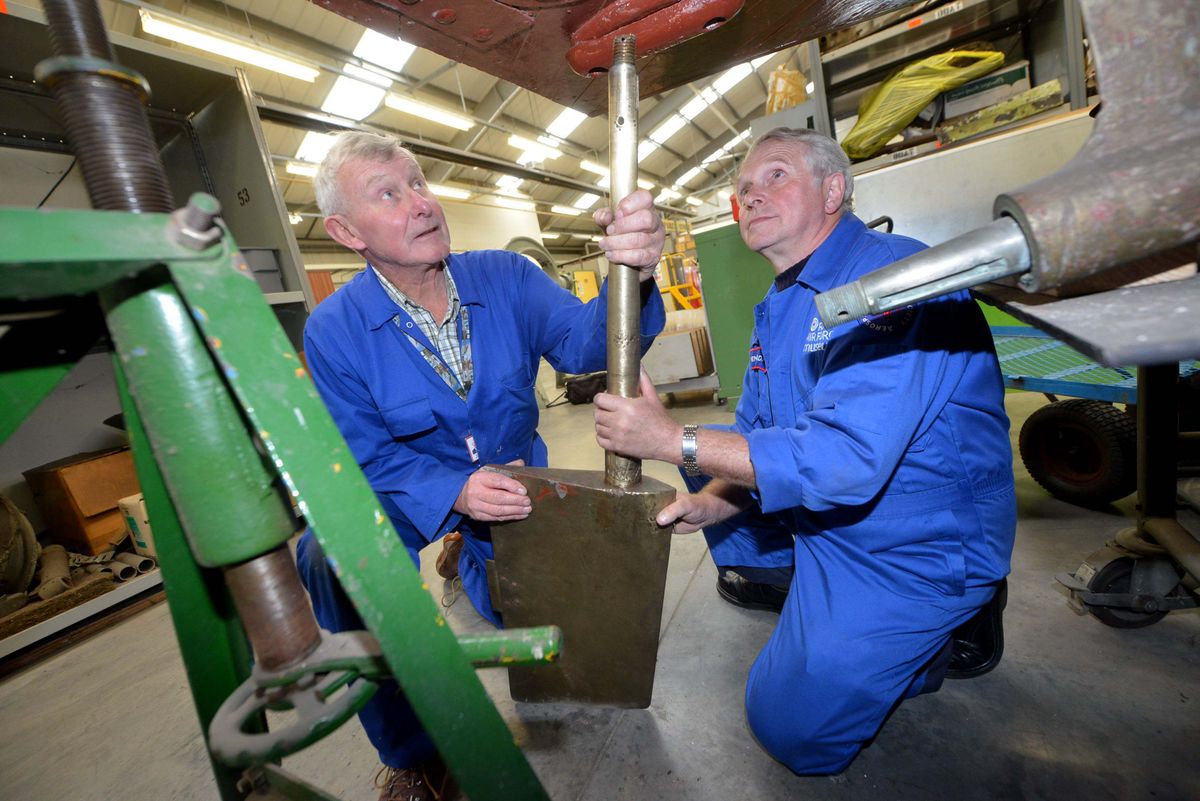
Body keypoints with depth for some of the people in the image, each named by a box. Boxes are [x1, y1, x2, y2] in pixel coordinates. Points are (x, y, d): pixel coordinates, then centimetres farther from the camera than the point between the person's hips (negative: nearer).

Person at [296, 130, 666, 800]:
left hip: (512, 474, 2)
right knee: (330, 561, -29)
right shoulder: (333, 331, -15)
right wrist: (455, 492, -33)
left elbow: (580, 340, -28)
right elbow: (369, 456, -14)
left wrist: (631, 278, -50)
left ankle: (469, 561, 41)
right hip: (410, 492, -1)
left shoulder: (507, 277, -12)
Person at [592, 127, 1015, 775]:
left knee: (791, 728, -4)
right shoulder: (776, 307, 6)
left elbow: (846, 457, -34)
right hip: (822, 521, 8)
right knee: (709, 455, 10)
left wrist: (675, 441, -30)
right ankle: (778, 576, 21)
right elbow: (755, 429, 5)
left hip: (920, 545, -8)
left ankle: (946, 629, 12)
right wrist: (712, 500, -15)